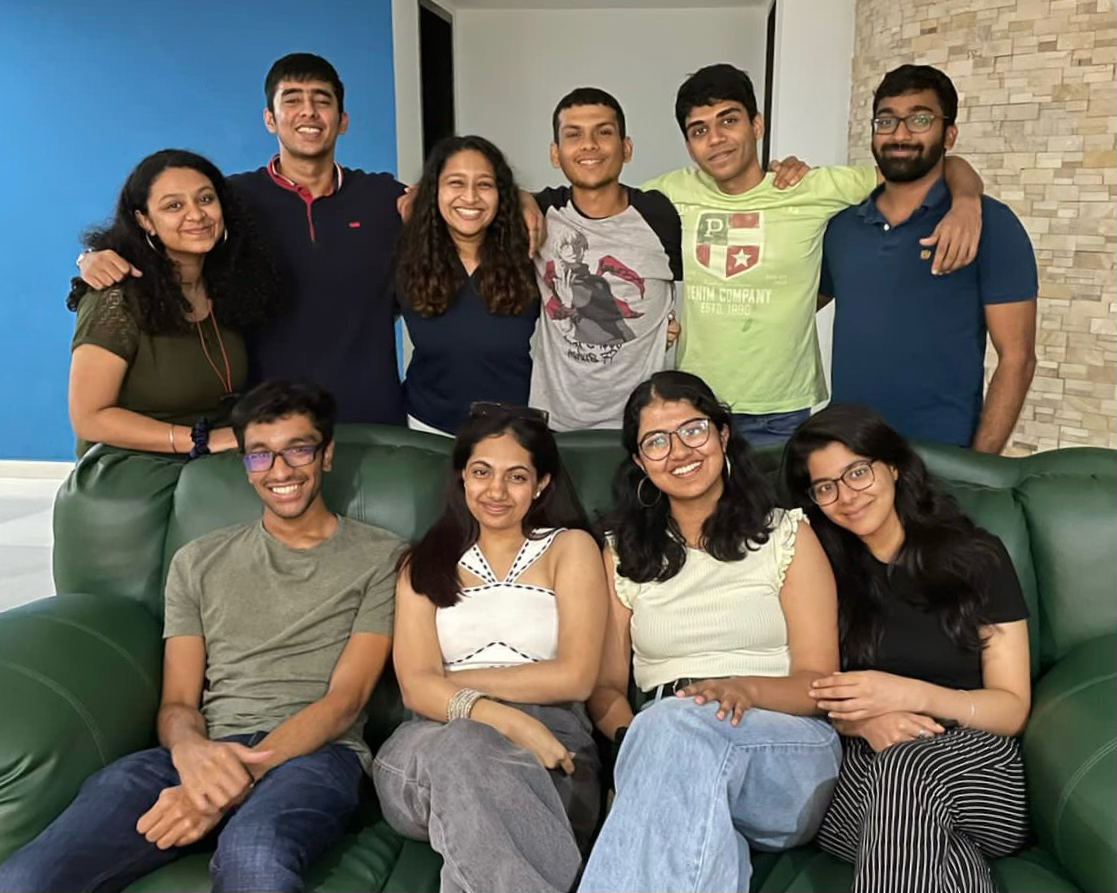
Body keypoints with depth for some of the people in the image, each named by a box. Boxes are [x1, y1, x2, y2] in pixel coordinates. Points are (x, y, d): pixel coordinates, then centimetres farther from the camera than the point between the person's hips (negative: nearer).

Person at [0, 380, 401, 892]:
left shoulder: (379, 557, 8)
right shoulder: (198, 562, 19)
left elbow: (345, 700, -1)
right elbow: (177, 703, 13)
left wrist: (239, 778, -17)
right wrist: (191, 750, -14)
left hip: (314, 754, -3)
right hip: (205, 754, 4)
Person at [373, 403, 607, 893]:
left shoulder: (570, 548, 11)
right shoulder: (424, 564, 17)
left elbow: (574, 677, -3)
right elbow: (416, 687, 1)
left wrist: (452, 683, -1)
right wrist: (500, 717, -20)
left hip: (547, 740, -2)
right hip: (435, 743, 2)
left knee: (464, 758, -37)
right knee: (463, 747, -36)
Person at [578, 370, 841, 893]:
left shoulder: (787, 535, 10)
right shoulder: (623, 553, 17)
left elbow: (819, 682, 4)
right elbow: (606, 686, 14)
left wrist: (745, 688, -19)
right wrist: (633, 740, -10)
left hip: (788, 751, 0)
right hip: (664, 742, 1)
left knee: (678, 724, -36)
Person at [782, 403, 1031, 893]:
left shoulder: (976, 557, 2)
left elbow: (1012, 709, 1)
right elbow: (814, 697, 6)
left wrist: (911, 695, -18)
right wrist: (863, 721, -17)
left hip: (974, 766, 1)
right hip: (859, 775, -1)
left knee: (904, 769, -35)